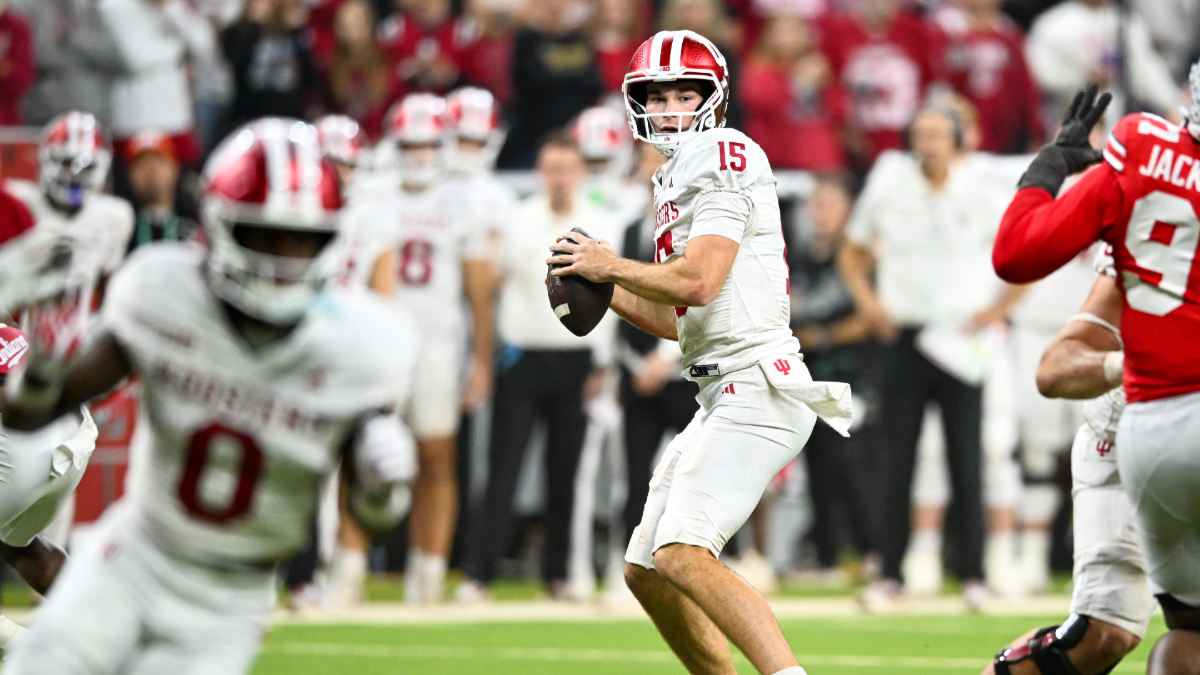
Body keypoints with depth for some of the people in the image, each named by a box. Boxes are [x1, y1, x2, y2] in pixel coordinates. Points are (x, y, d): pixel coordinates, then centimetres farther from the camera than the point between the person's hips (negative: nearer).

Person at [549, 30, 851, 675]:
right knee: (646, 570, 14)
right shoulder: (676, 179, 21)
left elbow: (699, 283, -20)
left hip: (756, 385, -10)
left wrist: (610, 265, -6)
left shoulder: (724, 157, -8)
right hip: (723, 395, 10)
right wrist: (606, 291, 14)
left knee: (682, 555, -23)